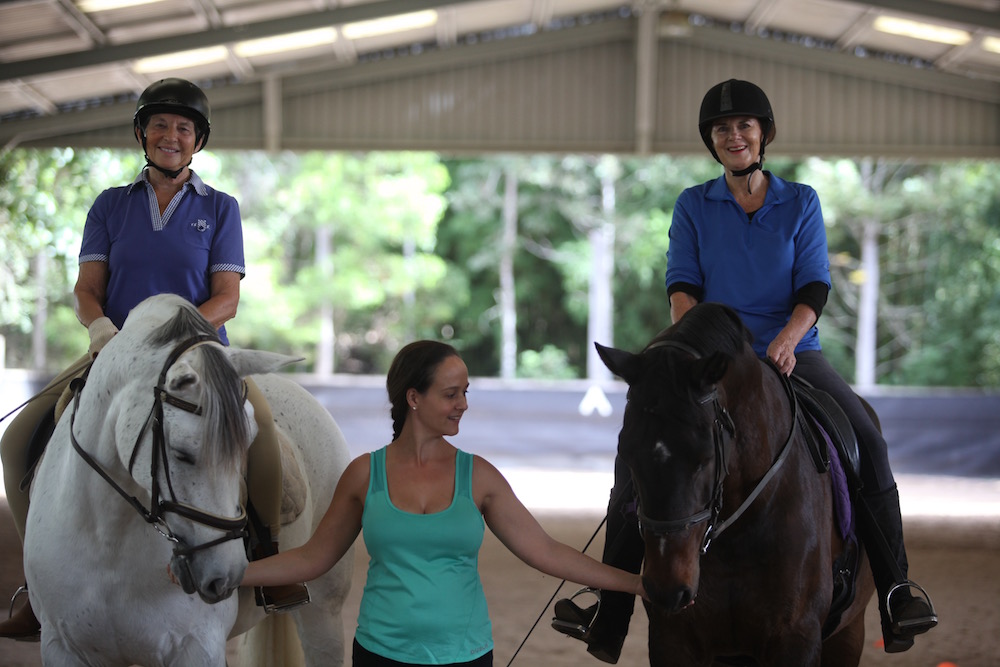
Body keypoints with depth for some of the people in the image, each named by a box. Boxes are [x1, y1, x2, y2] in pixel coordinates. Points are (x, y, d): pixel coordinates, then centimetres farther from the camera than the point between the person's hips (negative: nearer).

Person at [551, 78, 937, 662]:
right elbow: (682, 286, -2)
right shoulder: (693, 207, 8)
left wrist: (787, 339, -21)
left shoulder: (802, 203, 7)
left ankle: (898, 592, -17)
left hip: (792, 352, 0)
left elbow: (815, 288, -2)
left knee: (867, 439, -24)